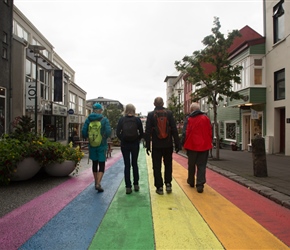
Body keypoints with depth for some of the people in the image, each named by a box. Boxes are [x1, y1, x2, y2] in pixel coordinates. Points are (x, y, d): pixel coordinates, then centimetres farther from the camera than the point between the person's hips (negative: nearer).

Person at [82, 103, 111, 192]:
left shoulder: (88, 119, -1)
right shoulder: (104, 119, -8)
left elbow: (84, 132, -5)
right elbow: (108, 132, -15)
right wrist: (104, 137, 6)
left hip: (92, 145, 3)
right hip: (102, 145, -3)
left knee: (95, 163, 16)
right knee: (101, 164, 3)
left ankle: (96, 183, 28)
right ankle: (98, 184, -12)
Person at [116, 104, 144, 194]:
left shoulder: (121, 120, -3)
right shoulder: (137, 120, -4)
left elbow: (118, 133, -4)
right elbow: (141, 133, -4)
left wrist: (122, 139, 10)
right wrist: (137, 140, 11)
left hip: (124, 145, 0)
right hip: (135, 144, 1)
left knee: (127, 165, 5)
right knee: (135, 164, 14)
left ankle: (128, 187, 4)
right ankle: (136, 185, 20)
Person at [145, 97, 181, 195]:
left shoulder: (150, 114, -3)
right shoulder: (169, 113, -1)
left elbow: (147, 131, -4)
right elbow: (174, 129, -2)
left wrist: (147, 145, 1)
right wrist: (177, 144, 2)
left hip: (156, 145, -1)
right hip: (168, 144, 1)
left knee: (157, 166, 7)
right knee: (168, 165, 17)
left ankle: (159, 187, 10)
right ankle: (168, 184, 12)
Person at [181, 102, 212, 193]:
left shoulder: (188, 119, -3)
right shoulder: (205, 118, 2)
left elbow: (185, 133, -8)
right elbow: (210, 132, 3)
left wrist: (183, 144, -1)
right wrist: (209, 142, 12)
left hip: (192, 145, 0)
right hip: (204, 145, 1)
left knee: (191, 165, 17)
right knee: (201, 166, 4)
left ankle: (191, 181, 31)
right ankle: (200, 185, -4)